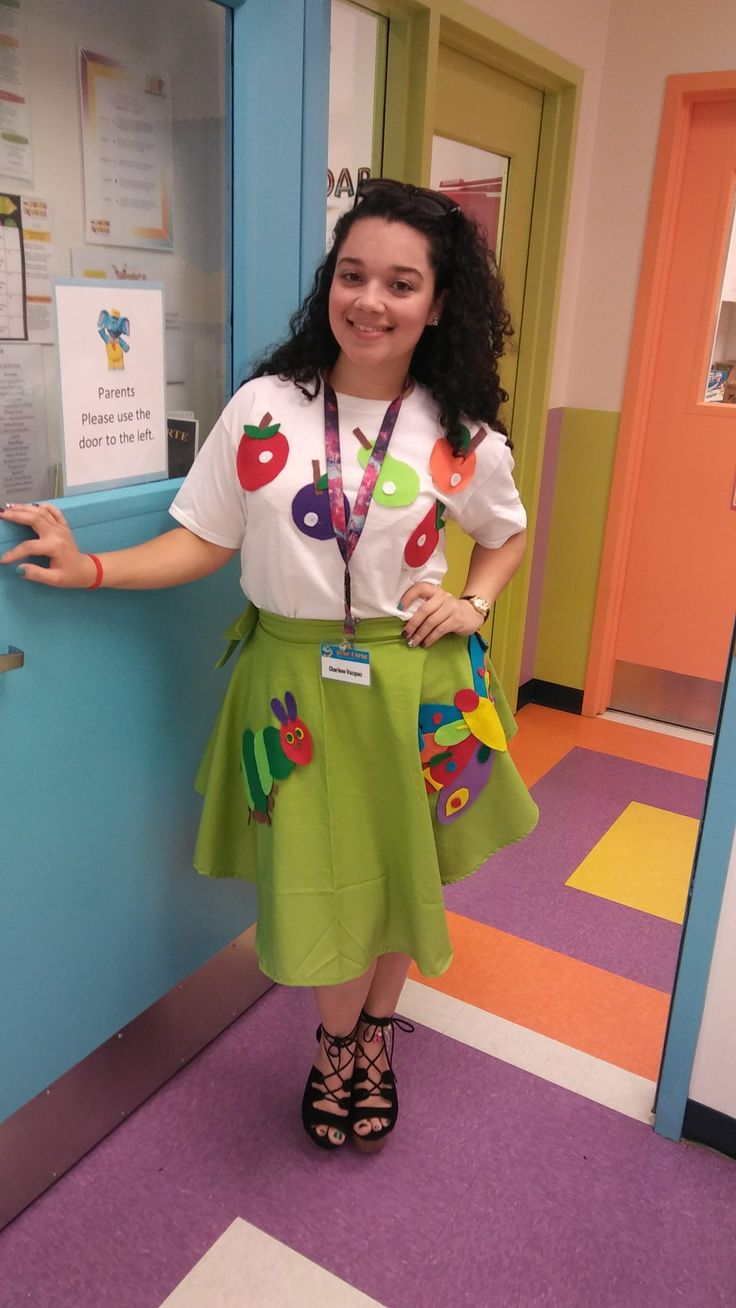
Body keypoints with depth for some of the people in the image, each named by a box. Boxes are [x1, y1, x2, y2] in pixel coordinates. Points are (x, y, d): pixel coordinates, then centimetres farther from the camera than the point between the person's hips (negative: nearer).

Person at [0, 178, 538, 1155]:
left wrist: (473, 602, -3)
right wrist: (90, 569, -12)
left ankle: (378, 1026, 46)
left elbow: (506, 535, 14)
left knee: (403, 867, 15)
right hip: (296, 679, 0)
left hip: (412, 682, 1)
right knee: (317, 875, 9)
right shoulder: (263, 409, -5)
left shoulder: (464, 438, -3)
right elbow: (205, 542, -1)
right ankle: (338, 1038, 41)